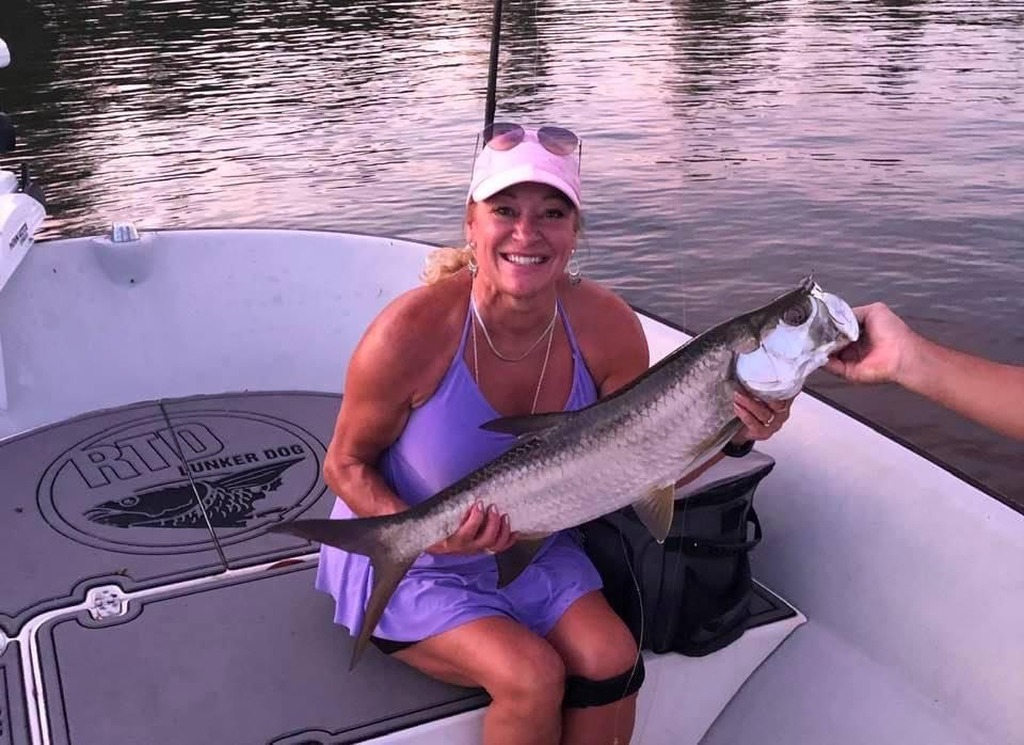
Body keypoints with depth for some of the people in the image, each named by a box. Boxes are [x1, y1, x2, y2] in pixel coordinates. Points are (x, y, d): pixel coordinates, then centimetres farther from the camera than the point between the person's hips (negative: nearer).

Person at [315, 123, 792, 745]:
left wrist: (730, 432, -24)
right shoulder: (414, 330, -27)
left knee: (612, 661, -16)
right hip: (405, 566, -3)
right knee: (532, 676, -23)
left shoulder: (606, 326, -16)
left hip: (528, 553, 4)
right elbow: (346, 465, -14)